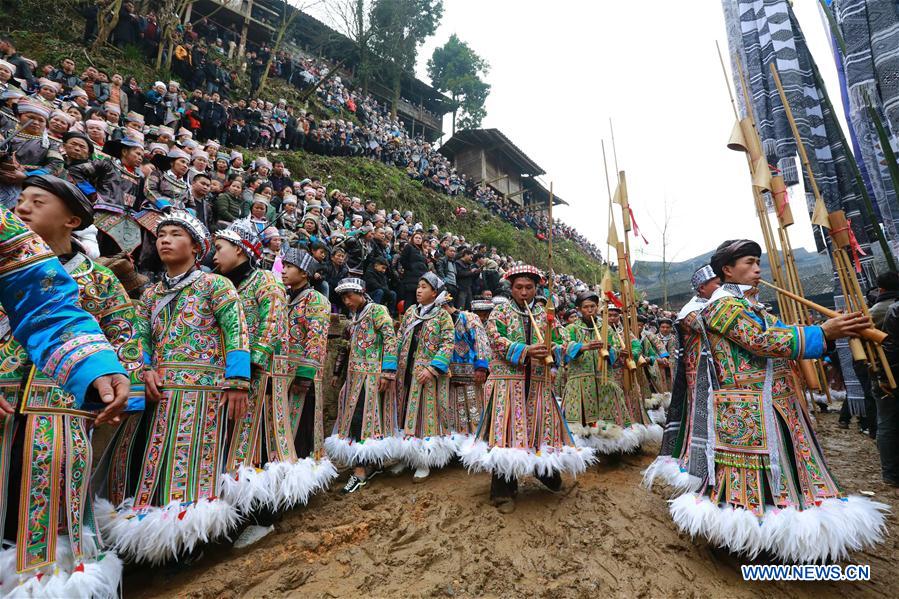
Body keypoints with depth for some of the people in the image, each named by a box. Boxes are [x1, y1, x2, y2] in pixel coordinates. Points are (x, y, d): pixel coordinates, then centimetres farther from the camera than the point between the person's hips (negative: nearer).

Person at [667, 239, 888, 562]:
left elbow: (779, 333, 12)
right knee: (753, 471, -1)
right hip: (747, 411, -10)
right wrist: (822, 333, -18)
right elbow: (762, 341, -21)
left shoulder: (750, 305, 19)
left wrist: (833, 329, -1)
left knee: (781, 465, 16)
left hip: (776, 405, 10)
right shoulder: (722, 304, -12)